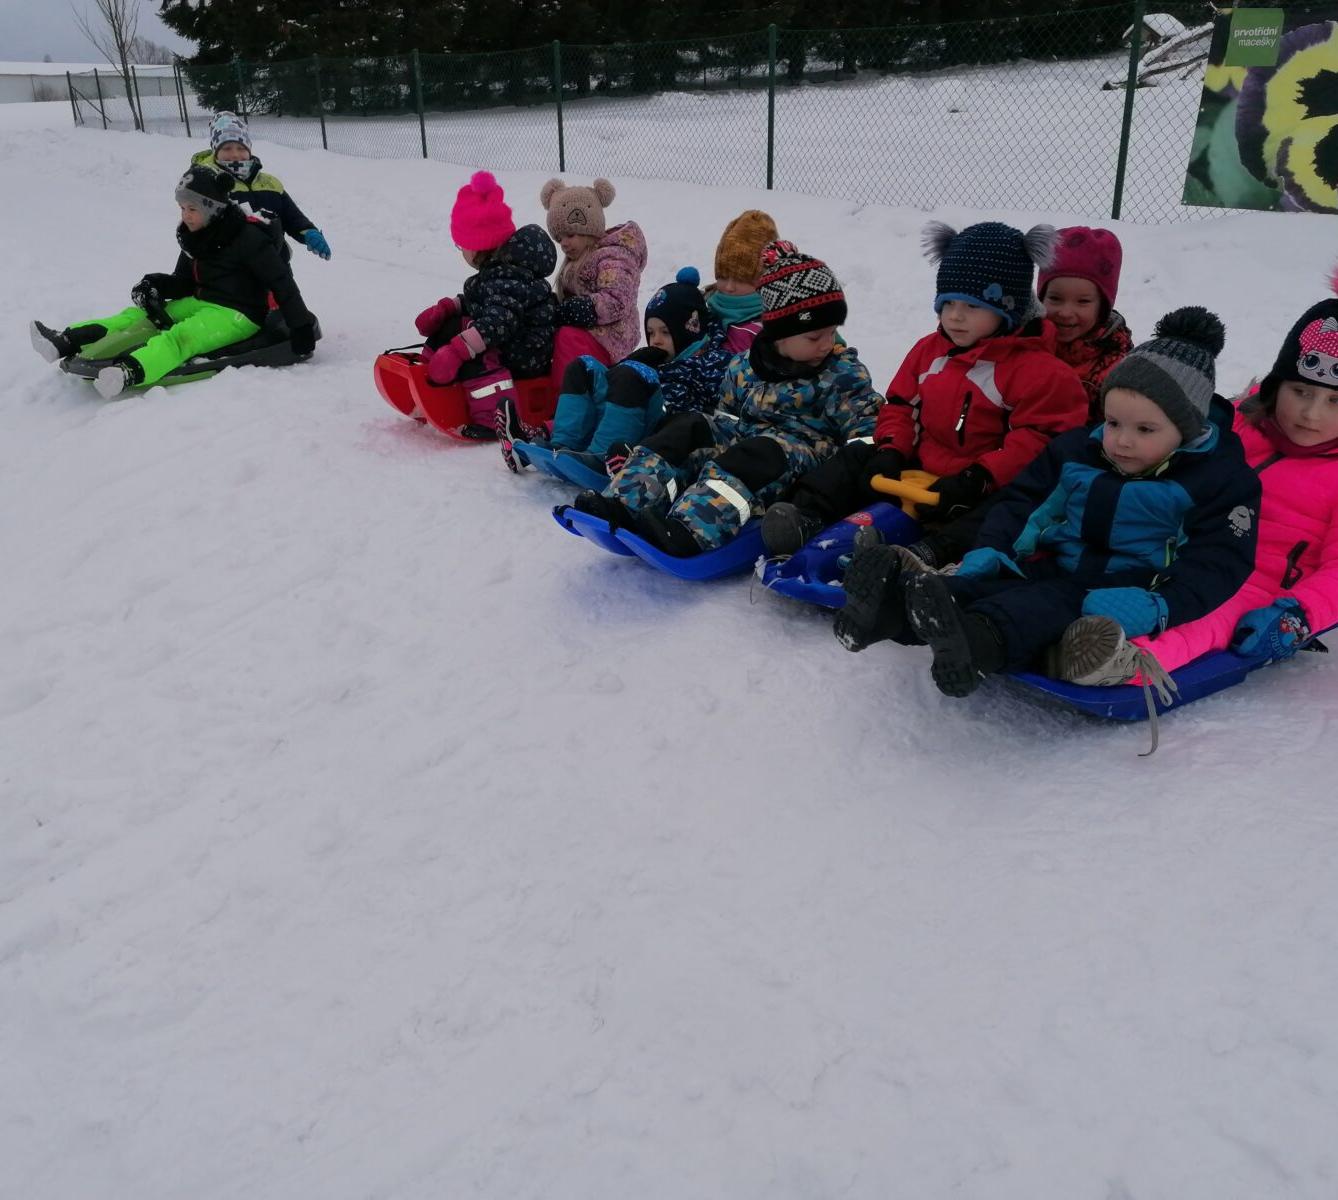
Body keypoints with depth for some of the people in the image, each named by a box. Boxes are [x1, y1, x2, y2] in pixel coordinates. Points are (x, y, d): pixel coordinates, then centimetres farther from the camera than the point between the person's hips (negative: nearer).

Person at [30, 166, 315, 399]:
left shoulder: (247, 237, -14)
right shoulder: (194, 237, 11)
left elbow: (282, 281, -16)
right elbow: (184, 283, 19)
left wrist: (301, 325, -21)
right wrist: (155, 286, -2)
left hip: (237, 315, -8)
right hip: (202, 303, 8)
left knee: (181, 336, -34)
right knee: (142, 316, -9)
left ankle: (129, 371, -61)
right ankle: (69, 341, -24)